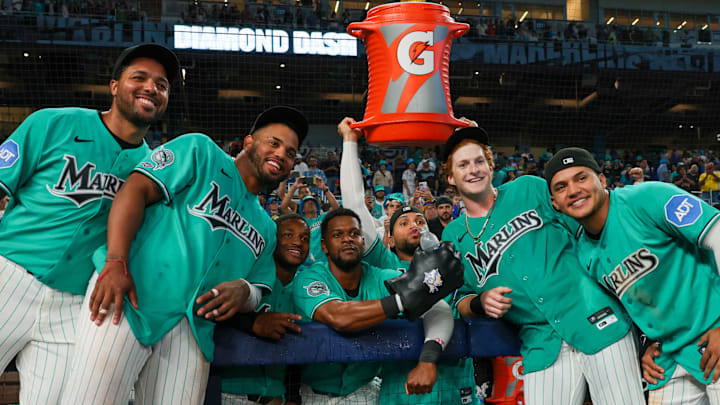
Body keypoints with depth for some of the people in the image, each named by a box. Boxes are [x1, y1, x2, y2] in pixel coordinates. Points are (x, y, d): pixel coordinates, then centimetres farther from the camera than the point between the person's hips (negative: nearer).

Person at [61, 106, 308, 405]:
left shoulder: (266, 229, 25)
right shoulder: (201, 151, 9)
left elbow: (259, 292, 21)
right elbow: (135, 190, -3)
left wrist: (244, 291, -5)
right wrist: (116, 262, -17)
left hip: (191, 330, 6)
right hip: (128, 296, -5)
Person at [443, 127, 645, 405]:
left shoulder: (530, 189, 5)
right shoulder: (453, 236, 9)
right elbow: (459, 301, 13)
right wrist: (480, 302, -9)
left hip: (595, 319, -1)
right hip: (541, 345, 1)